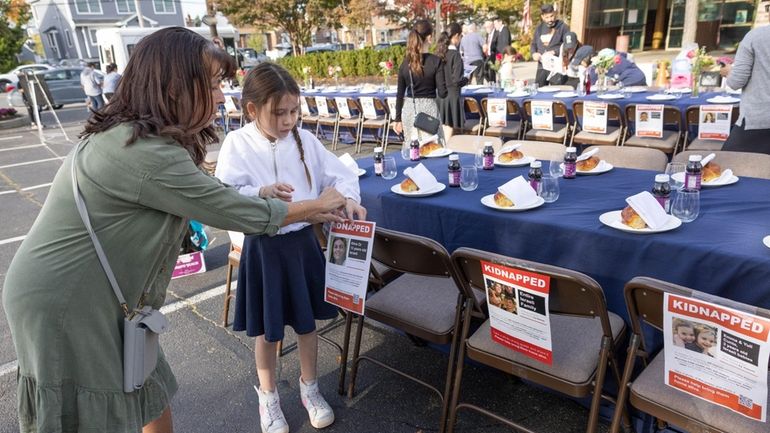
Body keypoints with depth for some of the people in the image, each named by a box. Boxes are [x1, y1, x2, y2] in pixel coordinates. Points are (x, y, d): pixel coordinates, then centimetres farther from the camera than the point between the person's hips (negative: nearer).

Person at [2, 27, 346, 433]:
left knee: (150, 389, 19)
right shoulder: (146, 153, -29)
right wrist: (318, 206, -7)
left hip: (90, 292, 9)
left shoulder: (130, 134, 3)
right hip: (61, 303, -9)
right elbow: (234, 212, -21)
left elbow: (211, 197, 7)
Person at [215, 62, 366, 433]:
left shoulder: (304, 139, -1)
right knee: (267, 329, 14)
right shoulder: (237, 144, -10)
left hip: (304, 242, 3)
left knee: (307, 321, 17)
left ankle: (309, 387, 42)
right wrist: (261, 193, -36)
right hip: (263, 248, -2)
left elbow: (339, 174, 0)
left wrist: (349, 198, -21)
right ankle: (268, 395, 39)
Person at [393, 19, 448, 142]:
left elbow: (400, 94, 6)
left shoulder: (405, 62, 2)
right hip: (429, 108, -4)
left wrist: (398, 119, 13)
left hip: (409, 109, 4)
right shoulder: (435, 61, -8)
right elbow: (442, 93, -11)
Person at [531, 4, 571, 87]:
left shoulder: (563, 27, -1)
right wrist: (534, 53, -1)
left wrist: (554, 52, -19)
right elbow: (533, 44, 20)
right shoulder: (539, 28, 15)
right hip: (542, 67, 5)